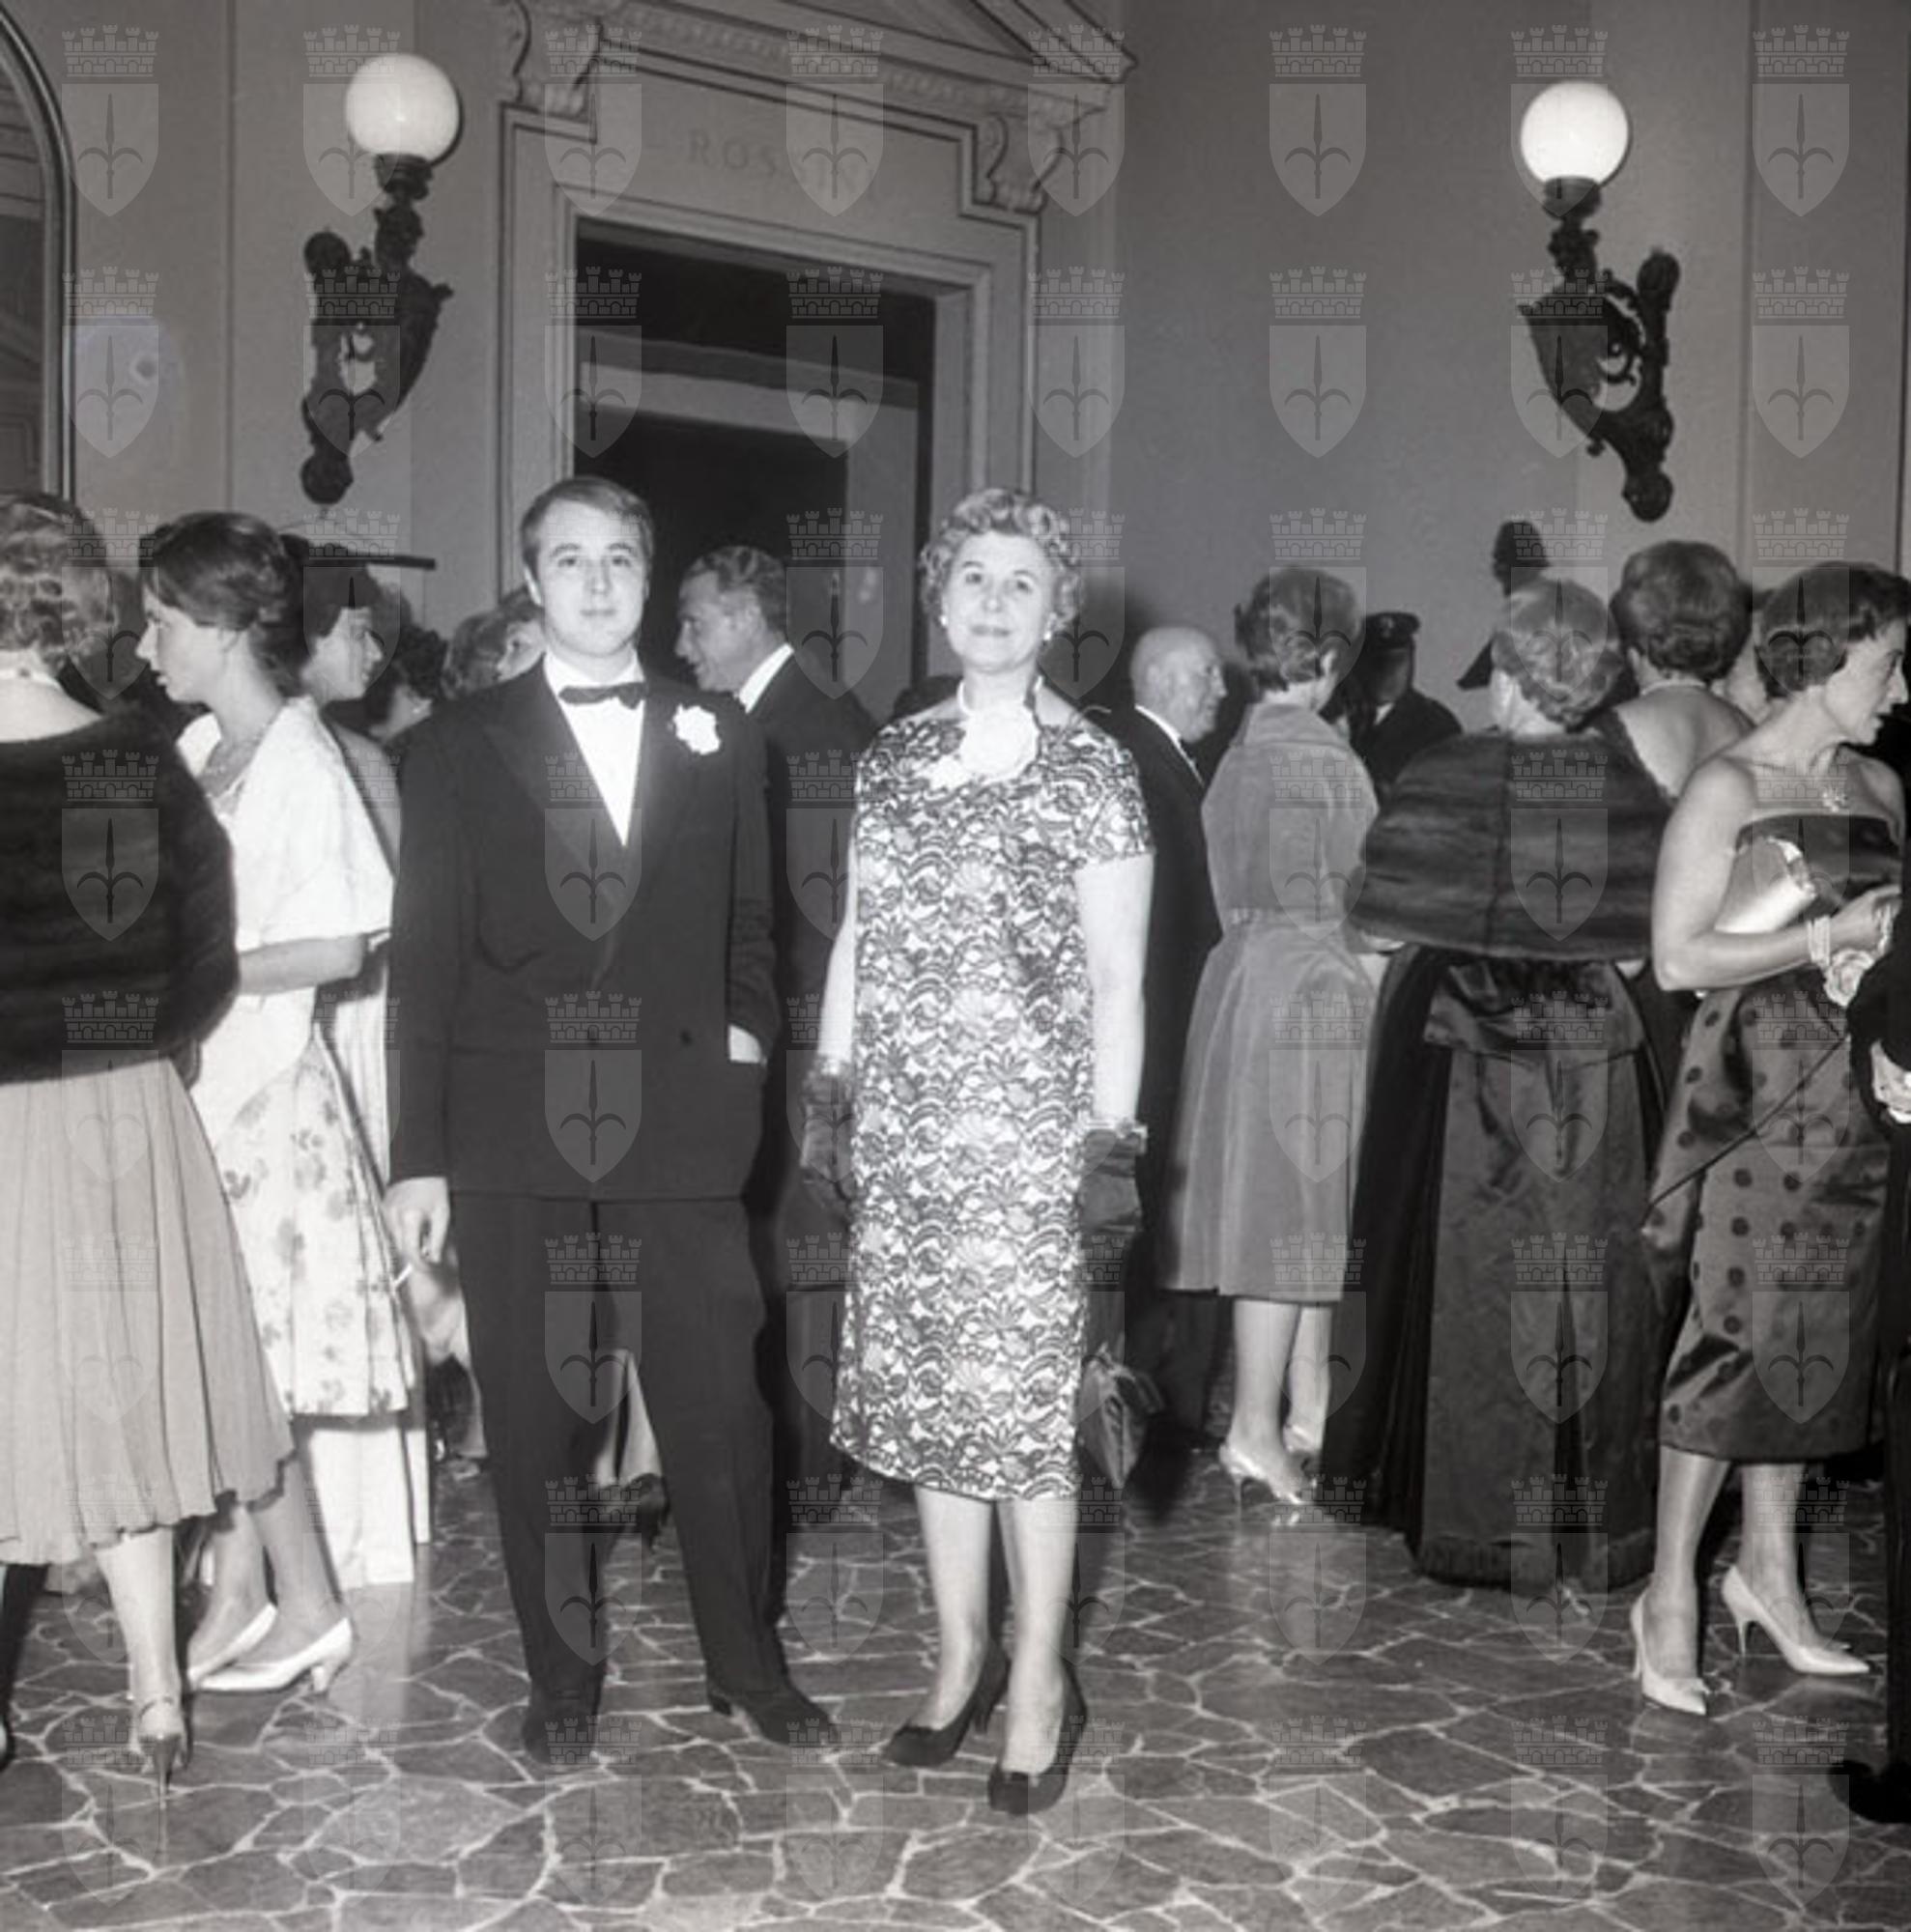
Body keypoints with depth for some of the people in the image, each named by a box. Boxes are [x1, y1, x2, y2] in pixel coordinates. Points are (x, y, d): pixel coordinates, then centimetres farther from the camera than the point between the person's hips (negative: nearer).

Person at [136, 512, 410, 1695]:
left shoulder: (299, 759, -14)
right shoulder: (200, 750, 8)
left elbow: (336, 948, -18)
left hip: (261, 1094, -7)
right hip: (193, 1088, 7)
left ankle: (310, 1610, 14)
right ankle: (239, 1597, 22)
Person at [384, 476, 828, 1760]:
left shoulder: (720, 739, 9)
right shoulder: (462, 745, 4)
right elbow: (427, 958, 1)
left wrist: (747, 1037, 1)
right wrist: (419, 1155, -3)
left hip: (681, 1129, 1)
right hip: (513, 1135, -1)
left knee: (721, 1410, 3)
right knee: (533, 1422, 7)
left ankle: (748, 1663, 22)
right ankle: (562, 1675, 23)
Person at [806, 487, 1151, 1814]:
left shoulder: (1093, 770, -4)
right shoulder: (891, 760, 10)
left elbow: (1117, 979, -5)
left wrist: (1112, 1141, -10)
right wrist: (830, 1086, 9)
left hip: (1030, 1131, -5)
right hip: (902, 1130, 5)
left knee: (1023, 1405, -1)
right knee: (927, 1395, 10)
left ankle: (1041, 1682, 14)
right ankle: (963, 1654, 25)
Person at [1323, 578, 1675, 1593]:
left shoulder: (1443, 778, -11)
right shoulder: (1631, 790, -4)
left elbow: (1384, 931, -10)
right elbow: (1636, 949, -1)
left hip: (1457, 1060, -2)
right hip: (1597, 1061, 2)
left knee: (1464, 1280, 12)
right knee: (1589, 1286, 10)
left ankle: (1462, 1509, 22)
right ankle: (1585, 1529, 15)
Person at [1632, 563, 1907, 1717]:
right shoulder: (1730, 787, -7)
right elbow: (1678, 957, -12)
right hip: (1759, 1093, -6)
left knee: (1819, 1338, 10)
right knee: (1735, 1338, -4)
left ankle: (1770, 1569, 23)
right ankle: (1672, 1594, 7)